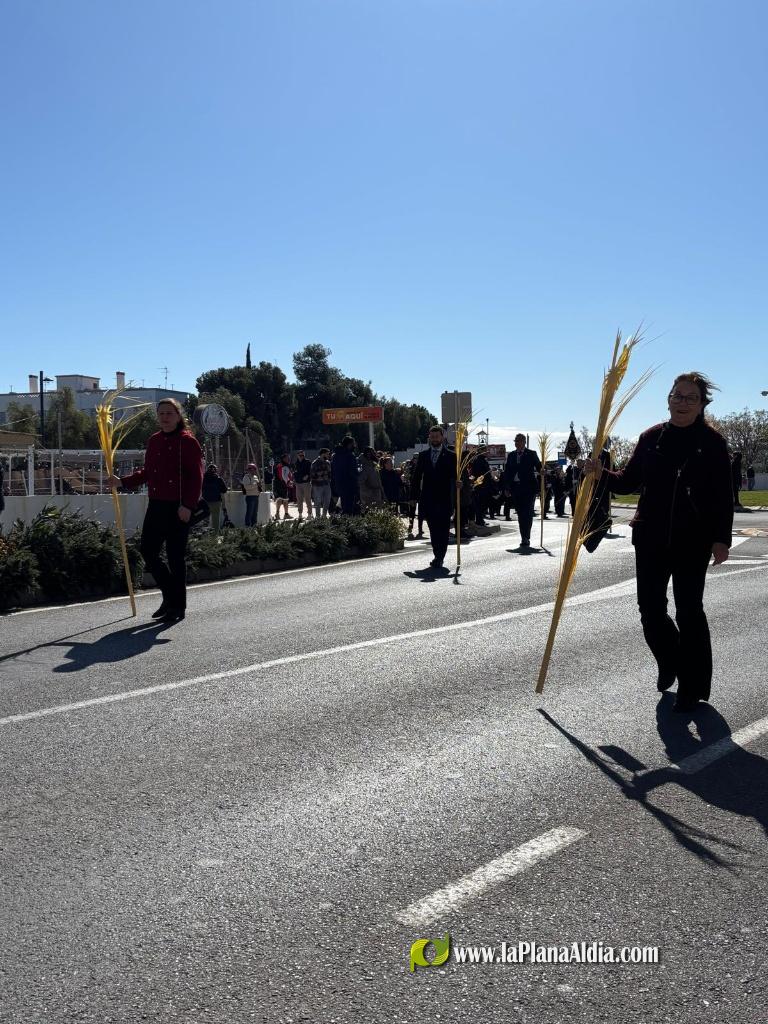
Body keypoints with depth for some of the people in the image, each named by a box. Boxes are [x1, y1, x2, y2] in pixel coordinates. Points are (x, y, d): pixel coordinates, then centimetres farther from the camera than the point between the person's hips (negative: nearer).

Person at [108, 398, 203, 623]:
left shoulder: (188, 441, -7)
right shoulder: (153, 441, 13)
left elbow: (196, 477, -12)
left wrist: (188, 505, -19)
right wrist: (122, 482, 10)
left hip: (178, 508, -7)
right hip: (156, 505, 7)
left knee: (175, 556, -1)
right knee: (148, 550, 8)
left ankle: (178, 606, 12)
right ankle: (170, 594, 26)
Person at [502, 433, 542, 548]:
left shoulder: (531, 454, 3)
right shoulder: (511, 455, 14)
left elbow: (539, 467, -1)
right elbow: (507, 472, 12)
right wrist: (507, 487, 5)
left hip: (528, 487, -4)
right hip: (515, 487, 4)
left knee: (527, 513, -7)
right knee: (520, 513, 7)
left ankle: (526, 538, -6)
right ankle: (524, 538, 13)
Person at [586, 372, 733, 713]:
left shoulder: (712, 442, -4)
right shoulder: (652, 437, 5)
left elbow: (723, 496, -5)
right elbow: (630, 481, 11)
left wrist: (721, 539, -9)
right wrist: (603, 474, -7)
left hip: (693, 541, -3)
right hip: (650, 538, 3)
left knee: (689, 611, 2)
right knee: (650, 609, 6)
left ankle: (693, 686, 16)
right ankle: (670, 662, 35)